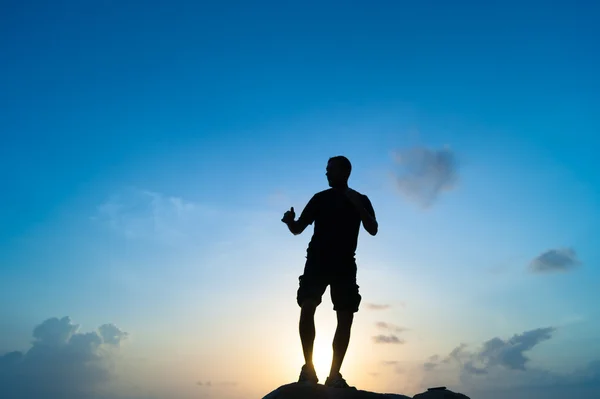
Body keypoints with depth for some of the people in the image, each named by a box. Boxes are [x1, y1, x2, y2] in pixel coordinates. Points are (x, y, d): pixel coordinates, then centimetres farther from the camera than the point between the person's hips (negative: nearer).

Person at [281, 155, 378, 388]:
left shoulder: (360, 200, 8)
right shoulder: (320, 198, 10)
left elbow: (373, 230, -5)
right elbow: (298, 229, 8)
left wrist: (357, 206, -19)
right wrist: (290, 221, -16)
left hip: (344, 264, 0)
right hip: (317, 261, 0)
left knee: (346, 317, -5)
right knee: (307, 308, -18)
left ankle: (334, 374, 2)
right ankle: (308, 368, -8)